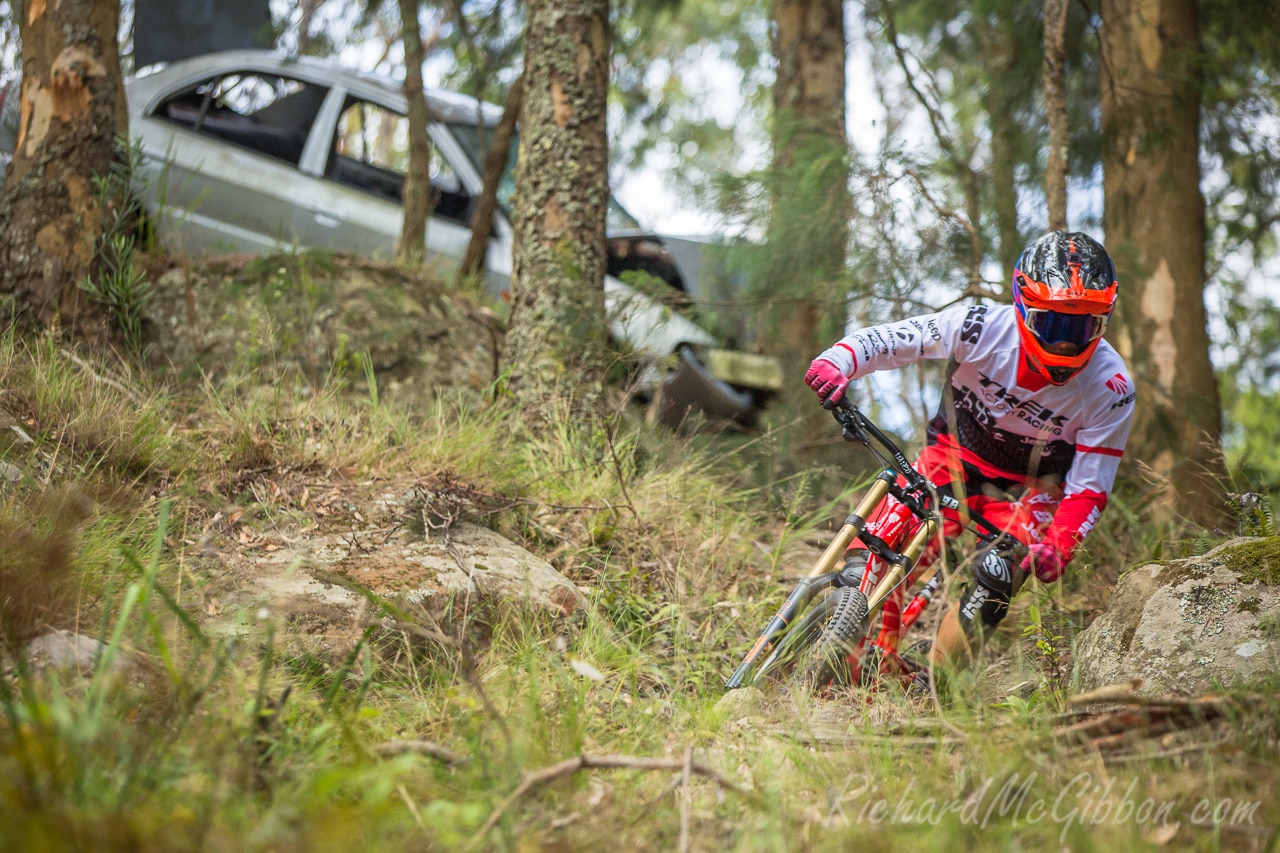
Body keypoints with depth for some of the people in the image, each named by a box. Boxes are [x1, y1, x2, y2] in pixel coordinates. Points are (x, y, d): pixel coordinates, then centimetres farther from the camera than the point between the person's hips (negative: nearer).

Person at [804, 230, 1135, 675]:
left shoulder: (1110, 388, -23)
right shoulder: (984, 327, -25)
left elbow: (1088, 487, -18)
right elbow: (890, 339, -21)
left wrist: (1058, 547, -36)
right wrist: (836, 361, -41)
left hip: (1029, 487, 0)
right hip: (957, 454, 0)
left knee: (995, 580, -24)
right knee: (886, 543, -20)